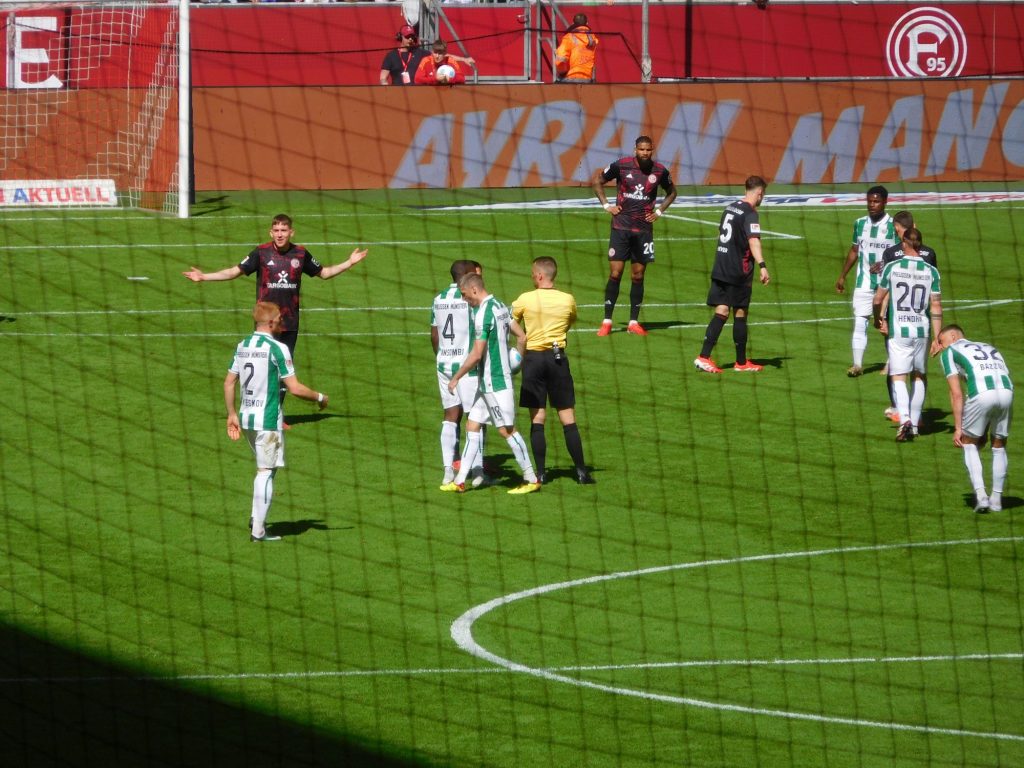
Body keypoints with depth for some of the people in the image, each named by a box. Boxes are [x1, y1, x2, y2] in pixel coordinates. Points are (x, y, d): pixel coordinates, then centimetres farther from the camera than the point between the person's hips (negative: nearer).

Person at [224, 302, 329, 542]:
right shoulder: (277, 349, -14)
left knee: (264, 468, 21)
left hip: (246, 417, 7)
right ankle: (258, 529, -3)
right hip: (268, 419, -7)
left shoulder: (242, 346, 7)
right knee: (266, 471, -2)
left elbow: (229, 382, 11)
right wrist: (320, 398, 1)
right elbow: (295, 388, -15)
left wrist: (232, 414, 20)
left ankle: (256, 517, 13)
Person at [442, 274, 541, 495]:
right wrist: (515, 363, 24)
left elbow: (476, 354, -22)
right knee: (472, 425, 10)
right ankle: (460, 481, 12)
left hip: (494, 382, -10)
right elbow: (522, 337, 14)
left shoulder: (483, 314, -19)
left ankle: (531, 480, 3)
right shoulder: (500, 307, 10)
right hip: (489, 383, 10)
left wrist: (456, 378, -13)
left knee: (507, 430, -3)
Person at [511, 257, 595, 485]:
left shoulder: (525, 300, -5)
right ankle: (581, 472, 3)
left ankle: (540, 472, 1)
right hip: (558, 358, 1)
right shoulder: (568, 300, 0)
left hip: (533, 358, -1)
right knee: (568, 419, 4)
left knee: (537, 419, 3)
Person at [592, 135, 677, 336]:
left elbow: (671, 192, 19)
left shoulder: (660, 171, 0)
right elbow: (597, 180, 8)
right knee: (615, 273, -5)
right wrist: (606, 205, 0)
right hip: (621, 227, -2)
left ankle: (634, 322, 12)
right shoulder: (621, 166, -6)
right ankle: (607, 322, 0)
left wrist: (659, 212, 7)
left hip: (644, 228, 2)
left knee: (638, 276, 5)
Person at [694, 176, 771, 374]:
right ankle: (741, 362, 14)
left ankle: (704, 357, -11)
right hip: (739, 272, -7)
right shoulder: (750, 214, -13)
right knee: (740, 313, 4)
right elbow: (753, 241, -28)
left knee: (721, 311, 2)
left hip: (720, 269, 7)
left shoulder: (730, 208, 13)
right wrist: (762, 265, -38)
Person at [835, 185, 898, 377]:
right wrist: (842, 276, 16)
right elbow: (854, 251, 16)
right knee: (859, 323, -6)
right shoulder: (860, 223, 7)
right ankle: (857, 364, -6)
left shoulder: (894, 226, -6)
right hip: (863, 283, 3)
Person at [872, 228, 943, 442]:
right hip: (922, 330, 2)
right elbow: (936, 306, -2)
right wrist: (937, 338, 3)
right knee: (919, 376, 17)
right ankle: (915, 423, 22)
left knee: (899, 377, -2)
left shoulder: (892, 268, -6)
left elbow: (878, 299, 1)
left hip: (898, 330, -2)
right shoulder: (931, 272, -1)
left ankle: (905, 419, -23)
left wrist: (878, 319, 21)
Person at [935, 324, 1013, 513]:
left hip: (981, 394, -4)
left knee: (969, 443, 17)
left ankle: (980, 494, 3)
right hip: (1007, 391, 4)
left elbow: (956, 393, 8)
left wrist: (958, 428, 10)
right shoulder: (989, 348, 35)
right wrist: (984, 430, 35)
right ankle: (996, 499, 22)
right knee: (999, 445, 23)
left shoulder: (949, 352, 19)